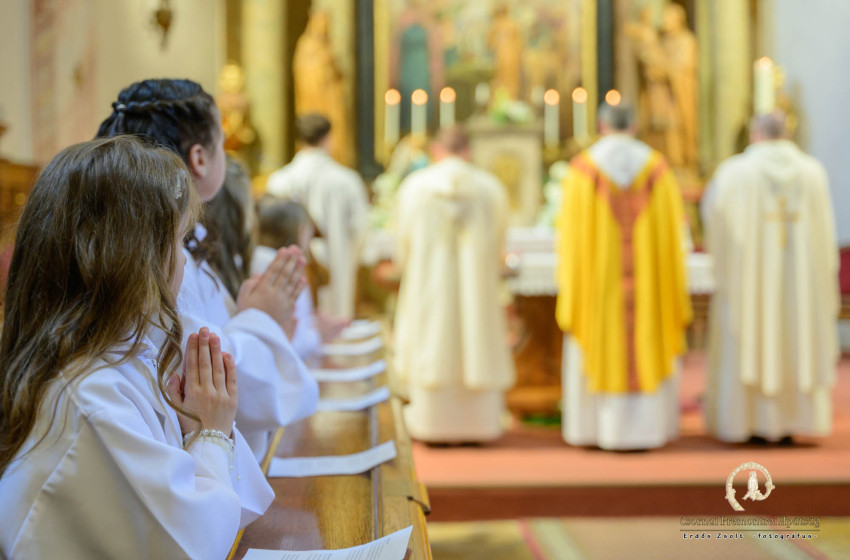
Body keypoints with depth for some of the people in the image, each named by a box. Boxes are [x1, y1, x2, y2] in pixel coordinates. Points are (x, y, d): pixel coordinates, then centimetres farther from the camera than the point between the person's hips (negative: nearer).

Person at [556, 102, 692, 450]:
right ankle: (646, 427, 10)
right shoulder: (656, 167, 0)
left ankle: (596, 428, 13)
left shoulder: (583, 169, -5)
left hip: (598, 278, -1)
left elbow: (571, 231, -5)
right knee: (648, 346, 9)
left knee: (595, 351, 9)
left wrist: (569, 284, 2)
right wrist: (670, 280, 8)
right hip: (647, 277, 1)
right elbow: (672, 228, 1)